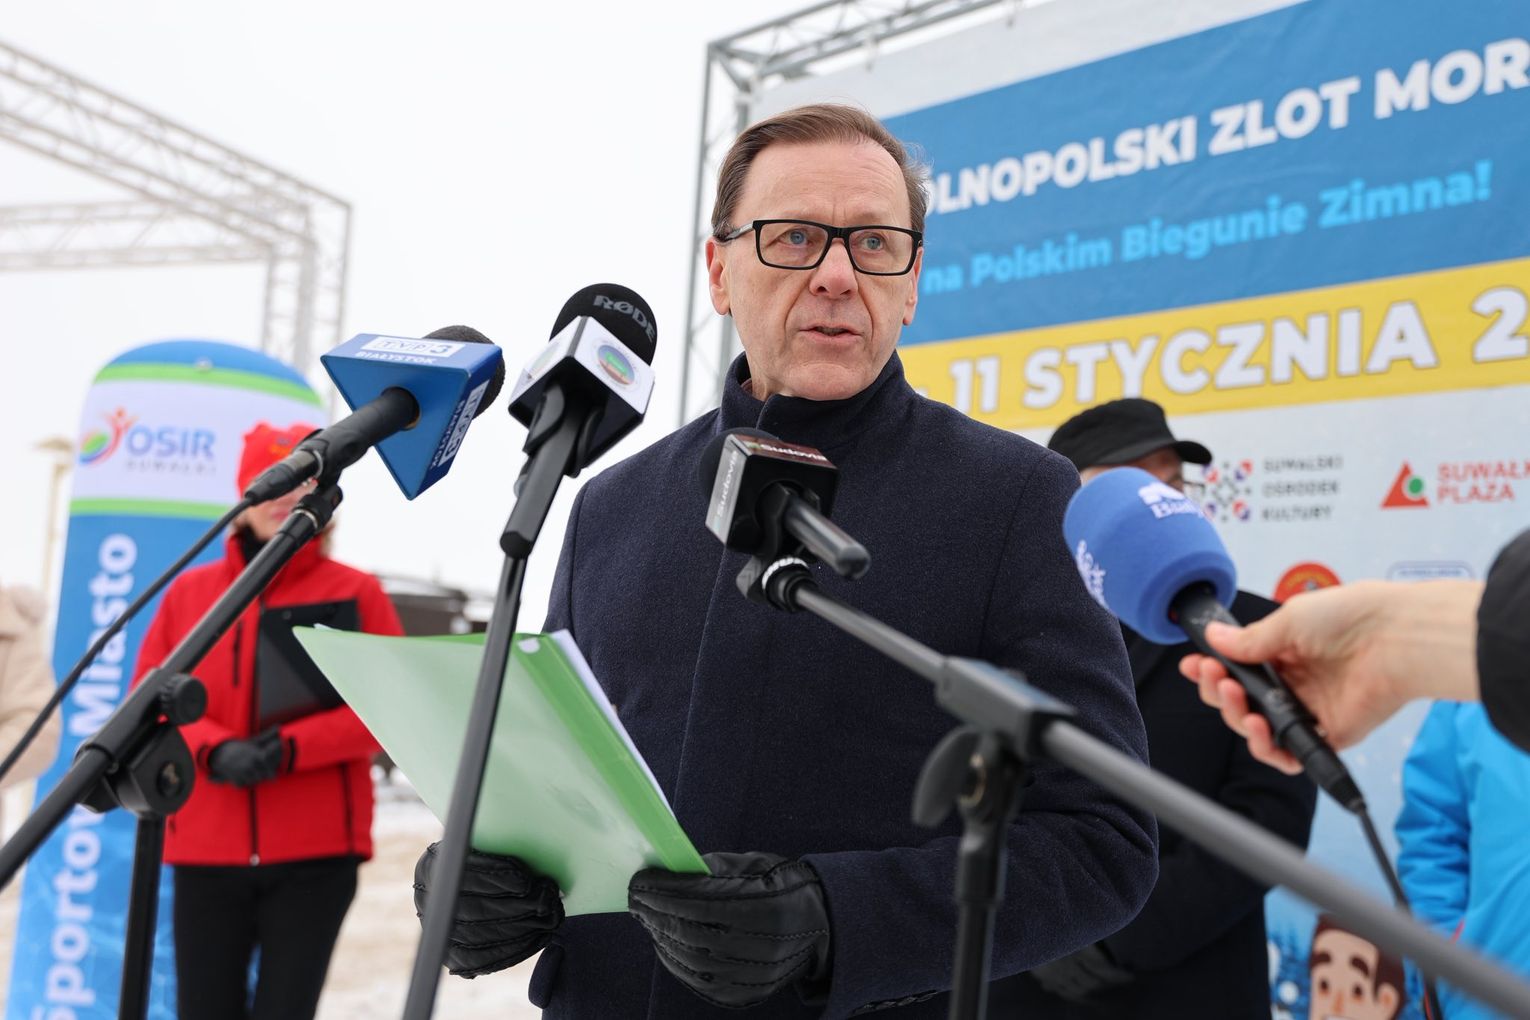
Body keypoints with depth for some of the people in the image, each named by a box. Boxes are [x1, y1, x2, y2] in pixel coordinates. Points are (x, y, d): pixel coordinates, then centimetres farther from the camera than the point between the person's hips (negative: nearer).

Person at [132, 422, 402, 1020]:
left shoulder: (356, 592, 2)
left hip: (316, 849, -2)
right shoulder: (189, 591, 9)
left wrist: (292, 746, -16)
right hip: (206, 847, 2)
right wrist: (212, 750, -13)